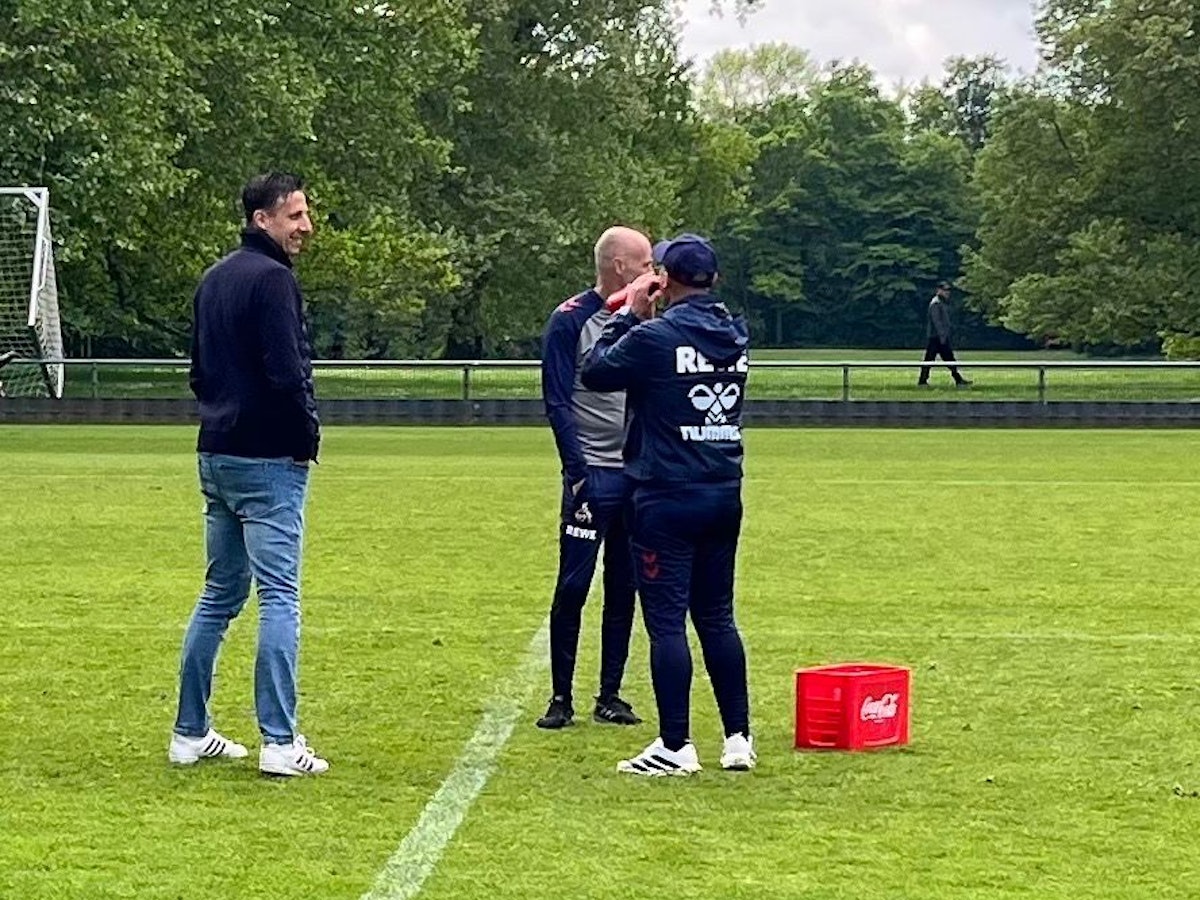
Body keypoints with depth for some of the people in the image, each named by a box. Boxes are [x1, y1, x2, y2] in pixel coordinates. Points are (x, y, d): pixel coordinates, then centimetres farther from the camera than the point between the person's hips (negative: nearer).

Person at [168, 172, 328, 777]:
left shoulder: (214, 279, 15)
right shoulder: (272, 278, -13)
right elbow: (287, 373, -20)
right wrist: (308, 434, -6)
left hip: (216, 455, 9)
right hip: (268, 460, -9)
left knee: (219, 594, 15)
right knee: (279, 596, -7)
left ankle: (191, 732, 18)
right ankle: (280, 743, -10)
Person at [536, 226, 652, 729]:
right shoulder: (571, 320, -6)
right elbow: (558, 403, -9)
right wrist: (578, 471, -16)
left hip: (637, 475, 5)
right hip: (592, 475, -5)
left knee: (624, 590, 7)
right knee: (573, 586, -3)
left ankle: (610, 695, 15)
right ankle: (561, 698, 4)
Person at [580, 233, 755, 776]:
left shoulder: (655, 336, -14)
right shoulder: (735, 336, 6)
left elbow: (594, 373, -2)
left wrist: (631, 316, 5)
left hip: (667, 498, -7)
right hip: (725, 497, 7)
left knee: (666, 620, -2)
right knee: (717, 618, 15)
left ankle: (676, 747, 0)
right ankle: (738, 738, 16)